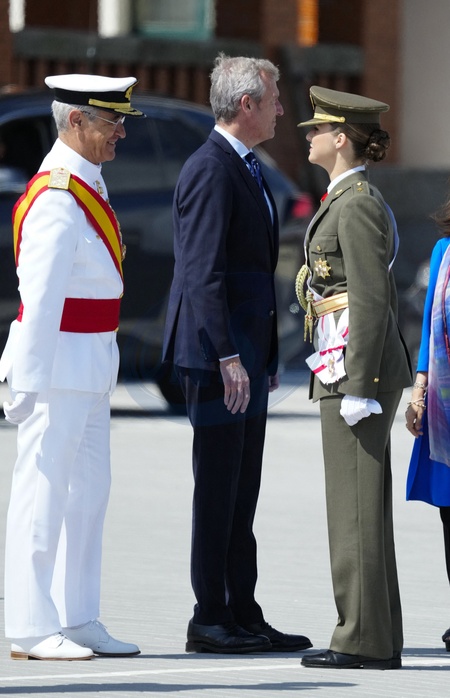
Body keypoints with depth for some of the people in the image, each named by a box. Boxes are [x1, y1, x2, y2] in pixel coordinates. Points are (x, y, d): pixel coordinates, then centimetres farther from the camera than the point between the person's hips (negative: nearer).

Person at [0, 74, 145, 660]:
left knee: (88, 491, 13)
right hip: (58, 361, -10)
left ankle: (76, 620, 19)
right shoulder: (58, 199, -18)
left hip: (91, 364, 10)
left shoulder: (86, 184, 14)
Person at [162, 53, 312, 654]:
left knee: (242, 492, 11)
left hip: (246, 354, 10)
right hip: (217, 354, -10)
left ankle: (244, 616, 14)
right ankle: (211, 621, -3)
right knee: (218, 488, -6)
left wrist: (265, 357, 21)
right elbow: (203, 273, -20)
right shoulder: (210, 170, -14)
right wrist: (227, 357, -24)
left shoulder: (246, 170, 18)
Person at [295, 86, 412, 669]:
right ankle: (377, 639, 12)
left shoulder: (356, 205, -14)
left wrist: (358, 387, -20)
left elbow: (371, 300, -19)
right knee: (363, 506, 10)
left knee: (356, 505, -8)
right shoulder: (359, 200, 17)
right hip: (362, 366, 10)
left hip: (354, 361, -10)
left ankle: (364, 641, -6)